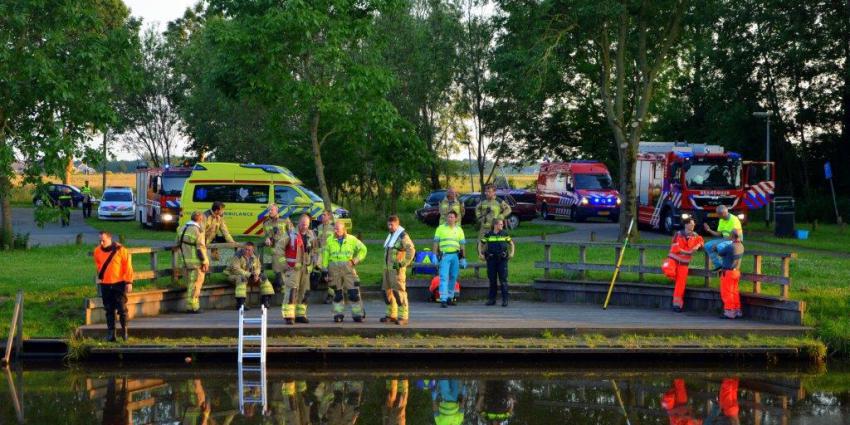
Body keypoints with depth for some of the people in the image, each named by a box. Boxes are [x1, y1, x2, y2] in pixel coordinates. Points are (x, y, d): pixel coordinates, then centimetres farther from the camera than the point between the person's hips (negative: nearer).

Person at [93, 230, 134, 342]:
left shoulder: (120, 250, -8)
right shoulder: (97, 251, 2)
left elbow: (127, 267, -5)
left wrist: (129, 282, -7)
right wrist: (100, 276, 12)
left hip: (119, 283, -3)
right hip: (105, 285, 3)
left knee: (122, 308, -3)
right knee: (109, 310, 5)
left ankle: (124, 330, 10)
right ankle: (111, 332, 8)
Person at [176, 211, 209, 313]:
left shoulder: (182, 229, 10)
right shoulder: (198, 231, -16)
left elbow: (178, 245, 16)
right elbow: (201, 248, -17)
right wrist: (205, 262, -12)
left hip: (185, 261, 8)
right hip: (196, 262, -8)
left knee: (189, 284, 16)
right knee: (195, 284, -1)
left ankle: (190, 306, 21)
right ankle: (193, 306, 1)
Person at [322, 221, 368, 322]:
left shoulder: (351, 239, 5)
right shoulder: (330, 240, 8)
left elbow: (362, 249, 15)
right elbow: (325, 255, 9)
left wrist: (356, 260, 3)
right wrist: (325, 269, 3)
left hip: (348, 268, -1)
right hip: (334, 269, 1)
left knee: (354, 292, -5)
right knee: (337, 293, 4)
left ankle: (357, 314, 2)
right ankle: (338, 314, 11)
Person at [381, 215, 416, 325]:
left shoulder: (403, 235, -9)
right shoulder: (390, 236, 18)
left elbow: (411, 251, -19)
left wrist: (402, 264, -19)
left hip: (397, 268, -9)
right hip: (387, 267, 9)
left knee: (399, 291, -12)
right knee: (387, 291, 10)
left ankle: (403, 317, -12)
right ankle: (391, 315, 19)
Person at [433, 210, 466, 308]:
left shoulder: (459, 230, 12)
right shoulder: (441, 228, 6)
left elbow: (462, 245, 12)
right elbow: (436, 243, 5)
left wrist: (463, 258, 8)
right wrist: (435, 255, -3)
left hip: (455, 255, 3)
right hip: (444, 255, -3)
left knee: (453, 277, 8)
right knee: (444, 277, -10)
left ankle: (450, 297, 19)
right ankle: (443, 299, -16)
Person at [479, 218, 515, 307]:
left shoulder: (505, 234, 5)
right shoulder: (488, 235, 4)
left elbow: (511, 244, 15)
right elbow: (480, 244, 15)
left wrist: (512, 253, 0)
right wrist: (480, 254, 4)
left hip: (502, 260, -1)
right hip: (491, 260, 1)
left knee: (503, 280, -5)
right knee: (492, 280, 6)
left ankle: (505, 300, -3)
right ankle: (492, 299, 14)